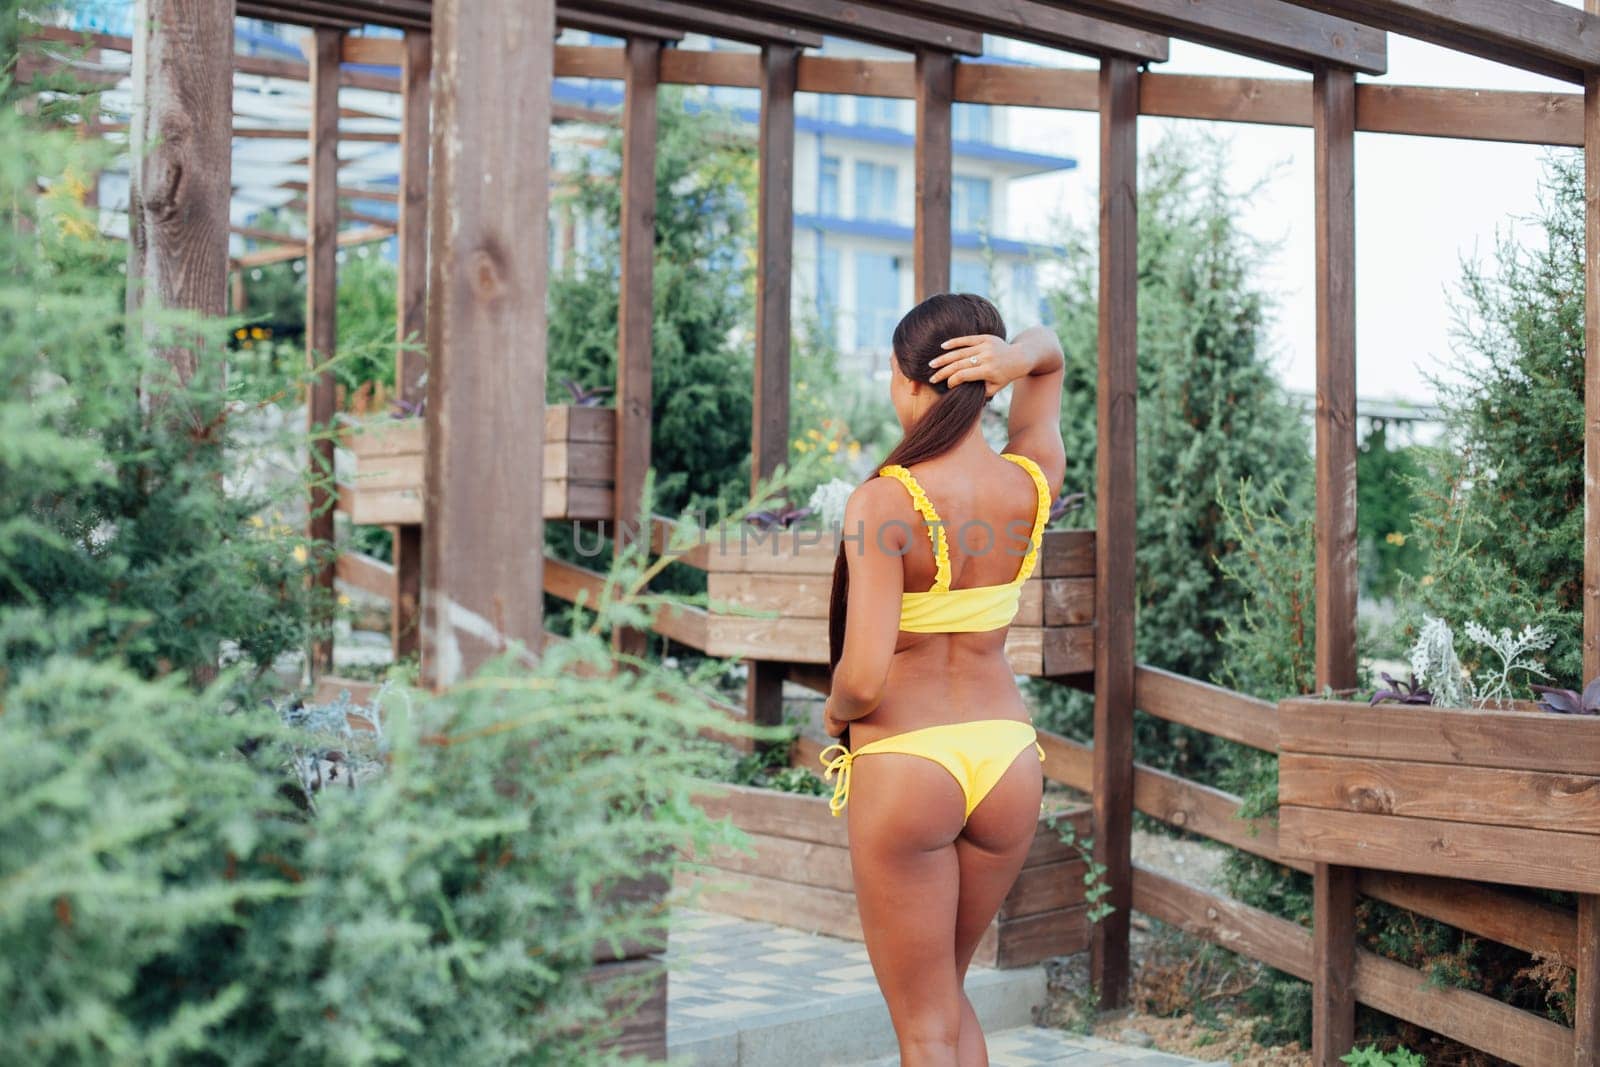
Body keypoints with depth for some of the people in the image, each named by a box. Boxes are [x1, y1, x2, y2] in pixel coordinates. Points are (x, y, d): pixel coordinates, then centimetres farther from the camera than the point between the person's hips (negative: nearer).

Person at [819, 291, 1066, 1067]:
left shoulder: (883, 503, -18)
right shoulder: (1033, 483, -3)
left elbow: (864, 677, -25)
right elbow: (1050, 353, 16)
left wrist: (835, 710, -2)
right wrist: (1017, 357, -7)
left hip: (904, 767, -5)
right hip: (1006, 756, 5)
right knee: (946, 995, 25)